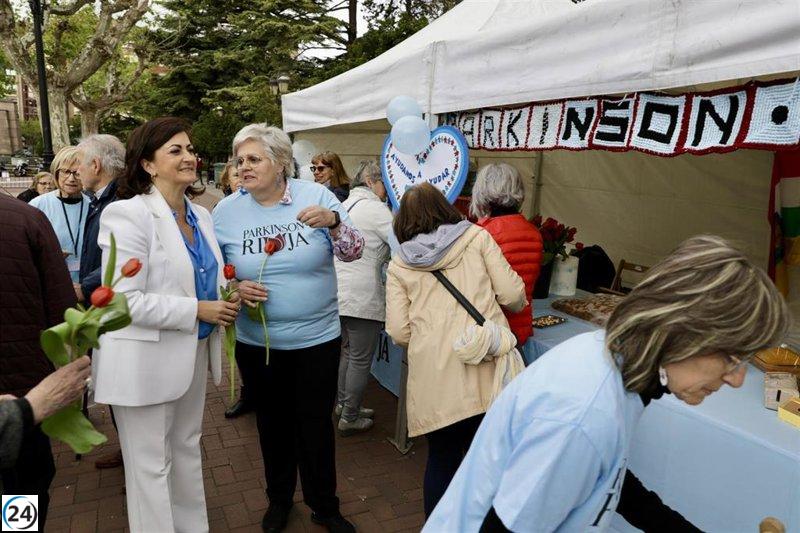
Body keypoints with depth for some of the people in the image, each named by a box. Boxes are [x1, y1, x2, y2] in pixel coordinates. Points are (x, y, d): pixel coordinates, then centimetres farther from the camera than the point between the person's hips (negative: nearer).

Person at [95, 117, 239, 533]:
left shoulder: (201, 215, 6)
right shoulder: (127, 214, -17)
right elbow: (124, 300, -23)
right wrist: (197, 310, -21)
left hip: (194, 353, 8)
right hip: (146, 360, -7)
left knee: (187, 451, 22)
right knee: (152, 465, 9)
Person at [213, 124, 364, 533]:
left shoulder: (316, 195, -9)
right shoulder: (226, 211, -3)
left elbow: (354, 252, -12)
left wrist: (332, 221, -32)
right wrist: (234, 288, -16)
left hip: (317, 338, -1)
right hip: (256, 343, 2)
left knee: (316, 425, 13)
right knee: (272, 423, 19)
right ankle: (279, 498, 44)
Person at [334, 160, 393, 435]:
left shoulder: (345, 204, 15)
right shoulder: (374, 207, -12)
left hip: (341, 293, 9)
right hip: (363, 297, -9)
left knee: (348, 352, 22)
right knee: (361, 359, 4)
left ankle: (343, 404, 35)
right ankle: (350, 418, 16)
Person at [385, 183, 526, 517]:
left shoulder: (398, 264, 9)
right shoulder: (476, 236, 9)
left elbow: (399, 332, 4)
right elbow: (513, 295, 4)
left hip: (435, 377, 0)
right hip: (486, 366, 0)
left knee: (441, 459, 16)